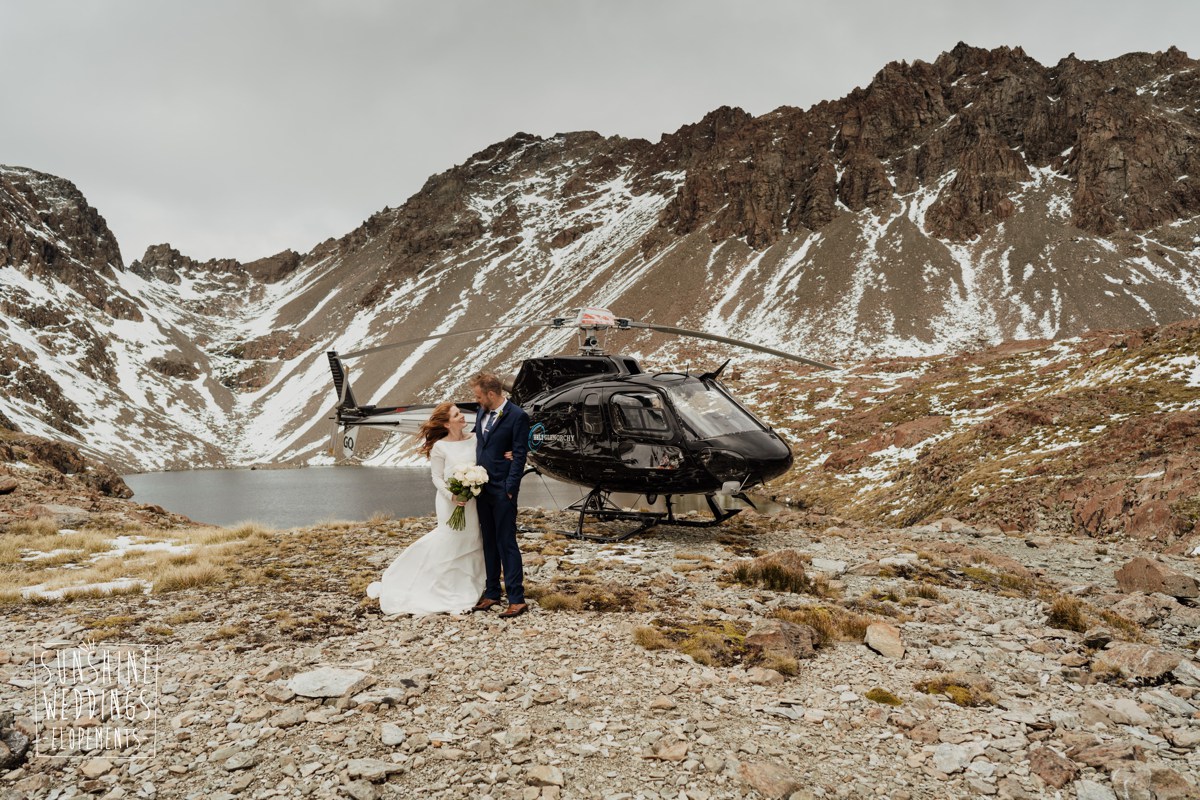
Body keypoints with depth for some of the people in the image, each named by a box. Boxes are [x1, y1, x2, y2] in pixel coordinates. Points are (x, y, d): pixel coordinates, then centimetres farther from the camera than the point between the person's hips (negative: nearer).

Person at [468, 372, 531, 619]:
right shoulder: (482, 413, 10)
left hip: (502, 490, -7)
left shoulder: (517, 416, -12)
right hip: (482, 487, 7)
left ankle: (517, 599, 0)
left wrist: (510, 489, -16)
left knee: (506, 542, -5)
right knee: (489, 542, 14)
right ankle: (492, 593, 24)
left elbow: (520, 455, -13)